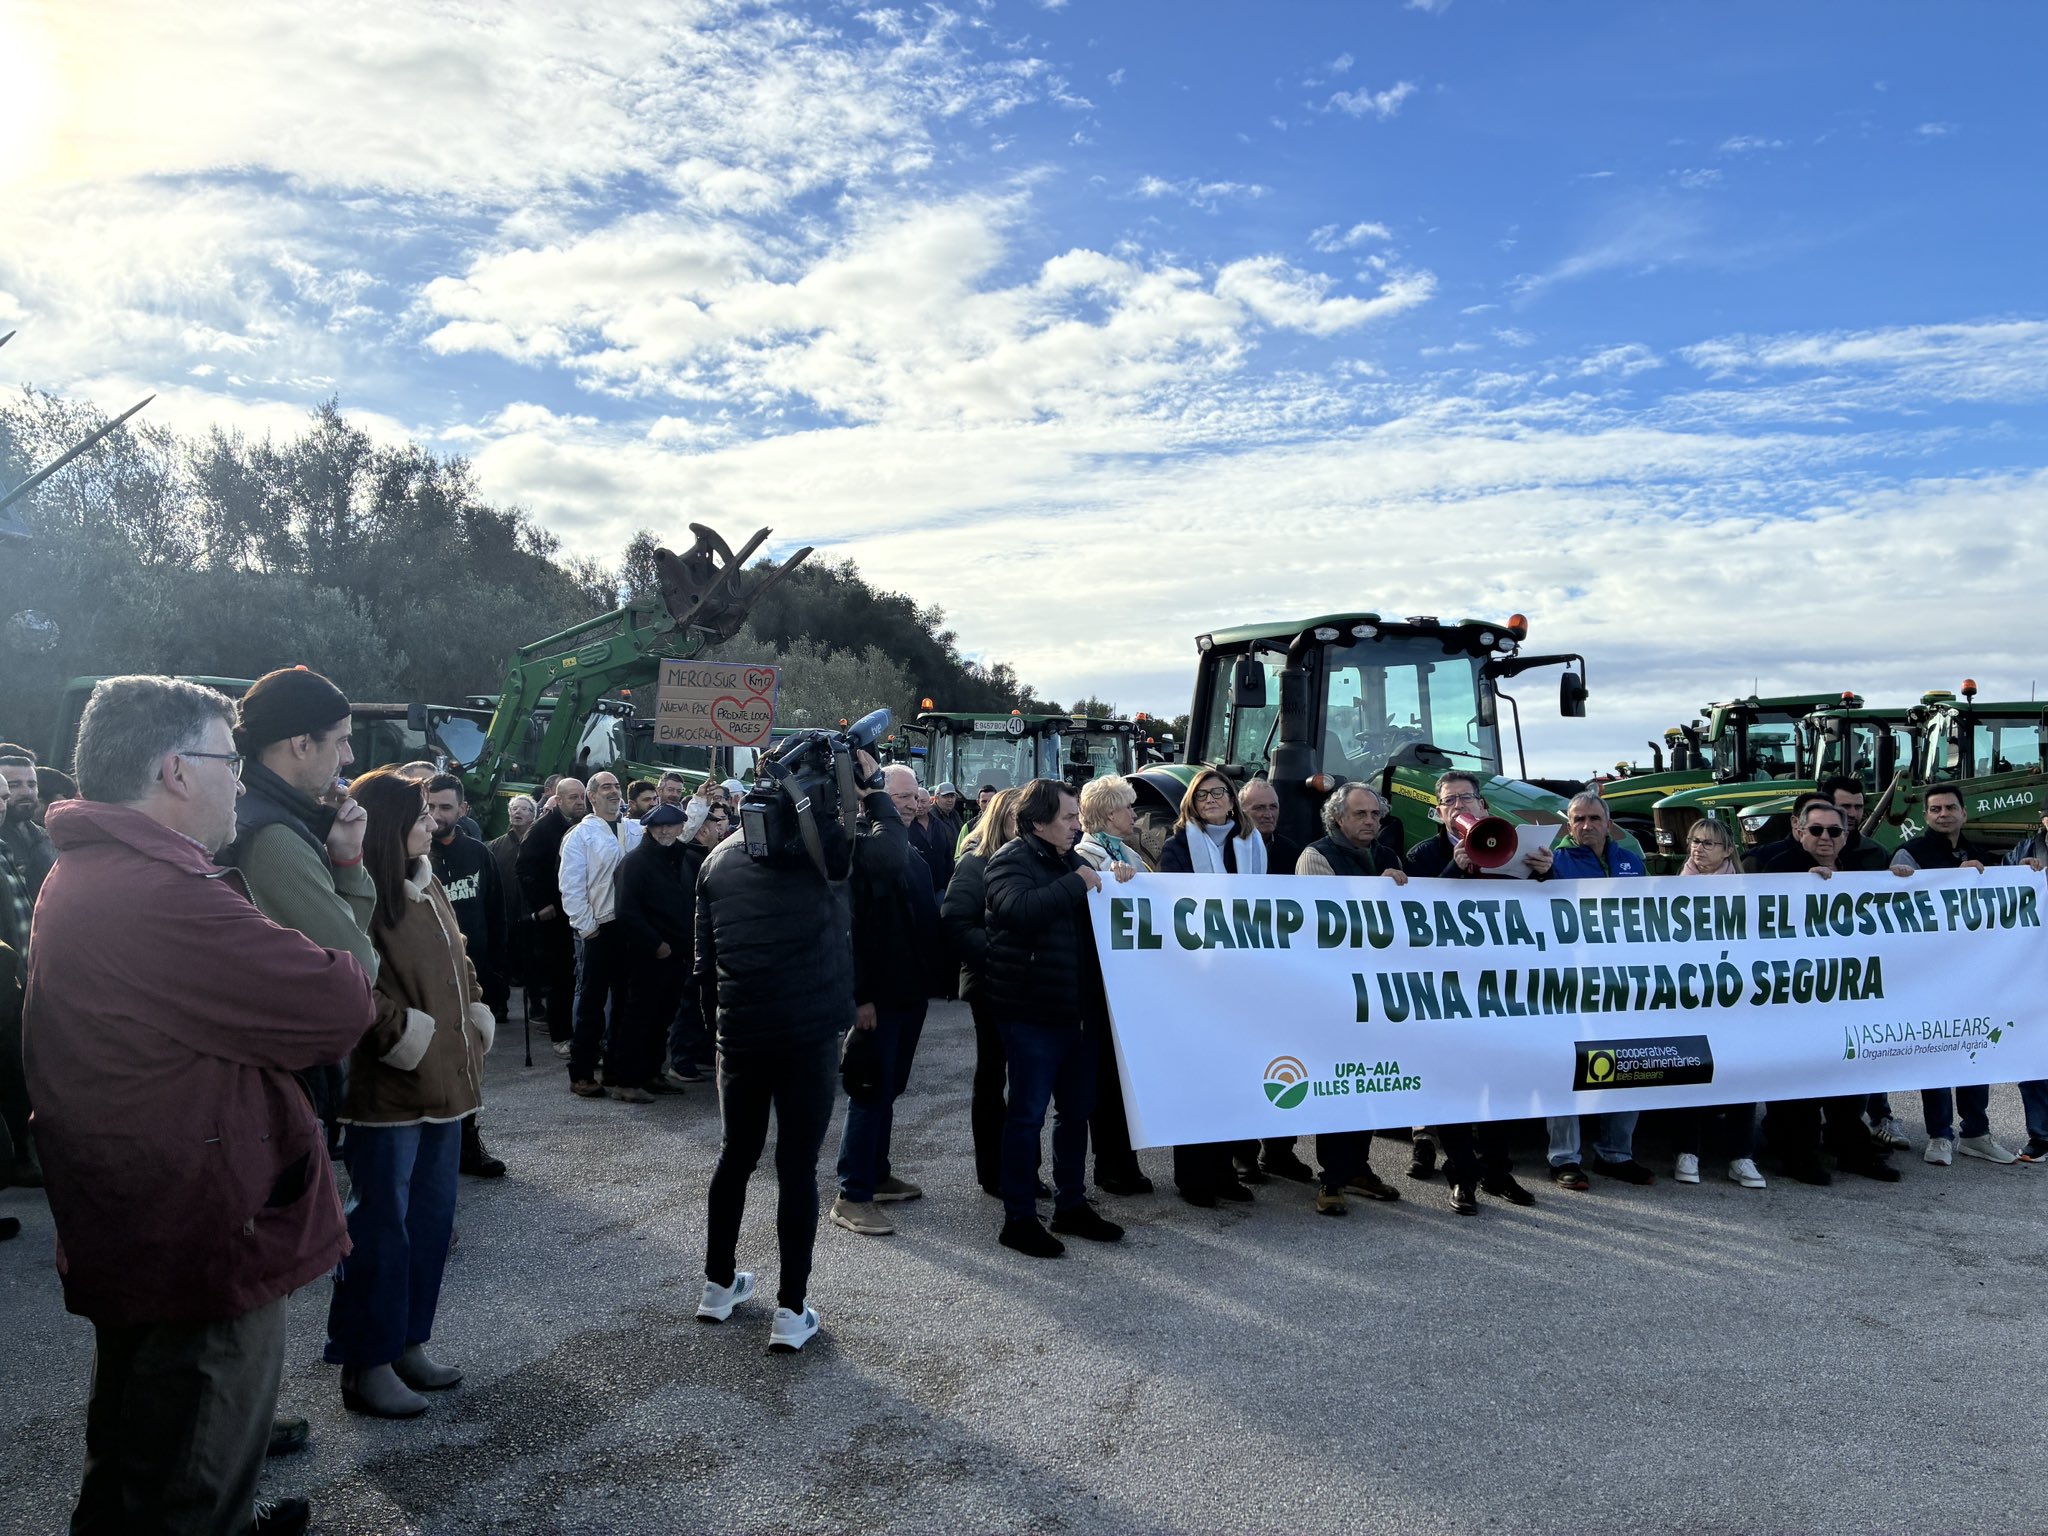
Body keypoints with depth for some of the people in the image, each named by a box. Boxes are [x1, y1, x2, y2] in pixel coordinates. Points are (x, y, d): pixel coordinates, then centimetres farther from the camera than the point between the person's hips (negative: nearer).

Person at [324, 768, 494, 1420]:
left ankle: (408, 1343, 29)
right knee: (381, 1228, 2)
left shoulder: (429, 888, 12)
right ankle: (367, 1367, 15)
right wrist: (402, 1031, -19)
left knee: (431, 1220, 15)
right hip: (387, 1090, -9)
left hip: (443, 1083, 9)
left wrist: (477, 1014, 10)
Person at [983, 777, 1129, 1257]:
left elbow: (1093, 916, 28)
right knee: (1027, 1113, -1)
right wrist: (1076, 884, -23)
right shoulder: (1013, 859, -10)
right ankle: (1018, 1218, 9)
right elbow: (1018, 909, -30)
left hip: (1074, 1008, 9)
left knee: (1077, 1109, 15)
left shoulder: (1070, 859, 17)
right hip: (1031, 1010, -8)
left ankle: (1071, 1204, 28)